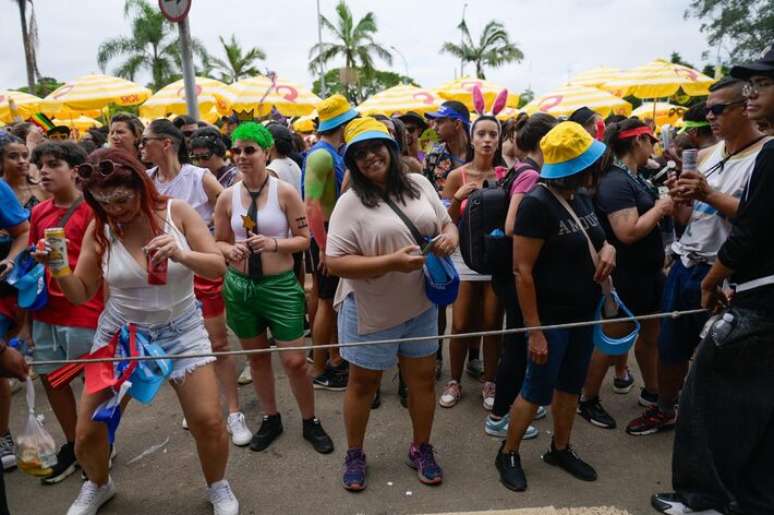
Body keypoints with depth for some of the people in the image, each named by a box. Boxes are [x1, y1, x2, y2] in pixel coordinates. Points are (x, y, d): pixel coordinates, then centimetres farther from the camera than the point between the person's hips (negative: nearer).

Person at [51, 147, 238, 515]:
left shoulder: (177, 212, -11)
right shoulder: (99, 228, -7)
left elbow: (219, 267, -14)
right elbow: (80, 294, 0)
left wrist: (181, 255, -33)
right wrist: (59, 269, -21)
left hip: (180, 329, -1)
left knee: (208, 421, -7)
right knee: (87, 430, 5)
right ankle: (97, 486, 40)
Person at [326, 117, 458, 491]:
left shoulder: (419, 184, 2)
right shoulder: (350, 203, -14)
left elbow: (445, 223, 12)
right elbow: (335, 262, -19)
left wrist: (450, 236, -13)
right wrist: (392, 262, -27)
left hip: (420, 305, 5)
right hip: (372, 311, -4)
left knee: (423, 378, 15)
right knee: (363, 383, 12)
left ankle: (421, 450, 38)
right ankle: (354, 455, 35)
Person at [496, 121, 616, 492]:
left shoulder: (580, 198, 5)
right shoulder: (537, 204, -20)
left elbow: (595, 238, 22)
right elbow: (522, 271, -22)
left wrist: (607, 248, -4)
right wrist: (534, 331, -23)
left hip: (583, 314, 8)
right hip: (551, 318, -8)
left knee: (570, 386, 19)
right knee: (537, 391, 4)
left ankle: (560, 449, 38)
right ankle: (508, 454, 24)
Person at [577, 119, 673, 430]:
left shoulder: (635, 178, 8)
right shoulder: (615, 181, -21)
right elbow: (628, 233, -28)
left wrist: (669, 204, 5)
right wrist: (659, 209, -17)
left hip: (647, 273, 9)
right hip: (625, 277, -9)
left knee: (650, 336, 20)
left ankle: (652, 392, 38)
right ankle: (587, 399, 20)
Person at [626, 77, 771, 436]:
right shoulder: (706, 155, 11)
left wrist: (709, 194, -22)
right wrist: (679, 200, -6)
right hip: (685, 267, 7)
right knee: (670, 346, 17)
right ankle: (664, 410, 37)